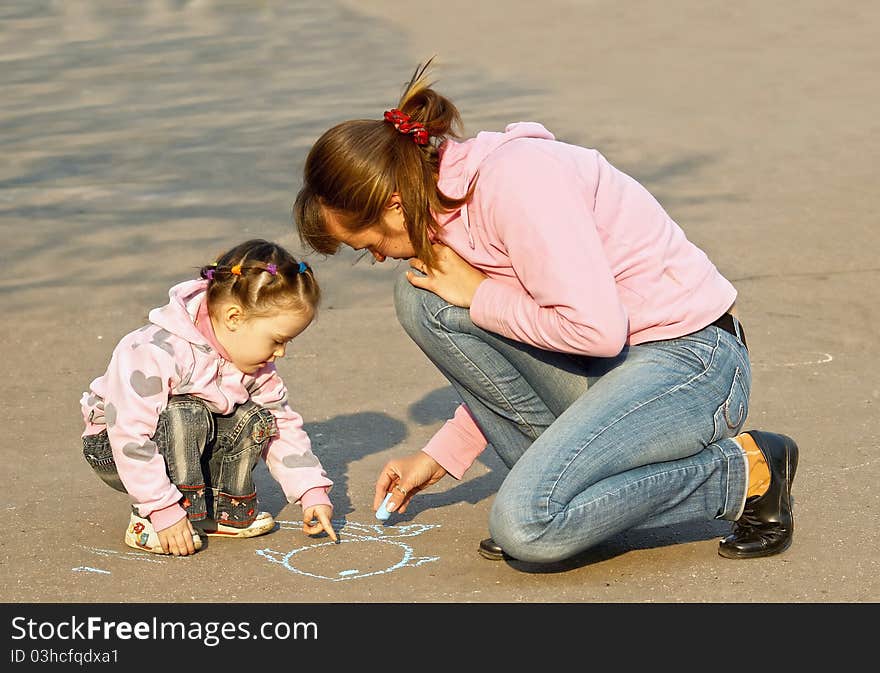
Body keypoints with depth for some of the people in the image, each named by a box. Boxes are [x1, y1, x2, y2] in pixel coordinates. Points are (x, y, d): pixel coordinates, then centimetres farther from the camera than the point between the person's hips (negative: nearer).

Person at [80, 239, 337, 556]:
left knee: (254, 418, -16)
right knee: (185, 417, -35)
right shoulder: (155, 354, -35)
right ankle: (149, 520, -25)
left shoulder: (255, 365, -9)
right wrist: (163, 511, -36)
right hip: (112, 446, -7)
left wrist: (313, 491, -9)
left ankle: (226, 509, -2)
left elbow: (284, 426, 1)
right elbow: (130, 437, -36)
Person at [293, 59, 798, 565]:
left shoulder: (515, 181, -22)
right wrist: (441, 456, 15)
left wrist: (478, 296, -14)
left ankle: (744, 472, -4)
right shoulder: (455, 198, 7)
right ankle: (558, 468, 5)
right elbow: (512, 352, 18)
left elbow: (595, 329, -28)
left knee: (526, 525, -23)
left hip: (692, 361, -9)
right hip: (609, 362, 9)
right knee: (421, 298, -4)